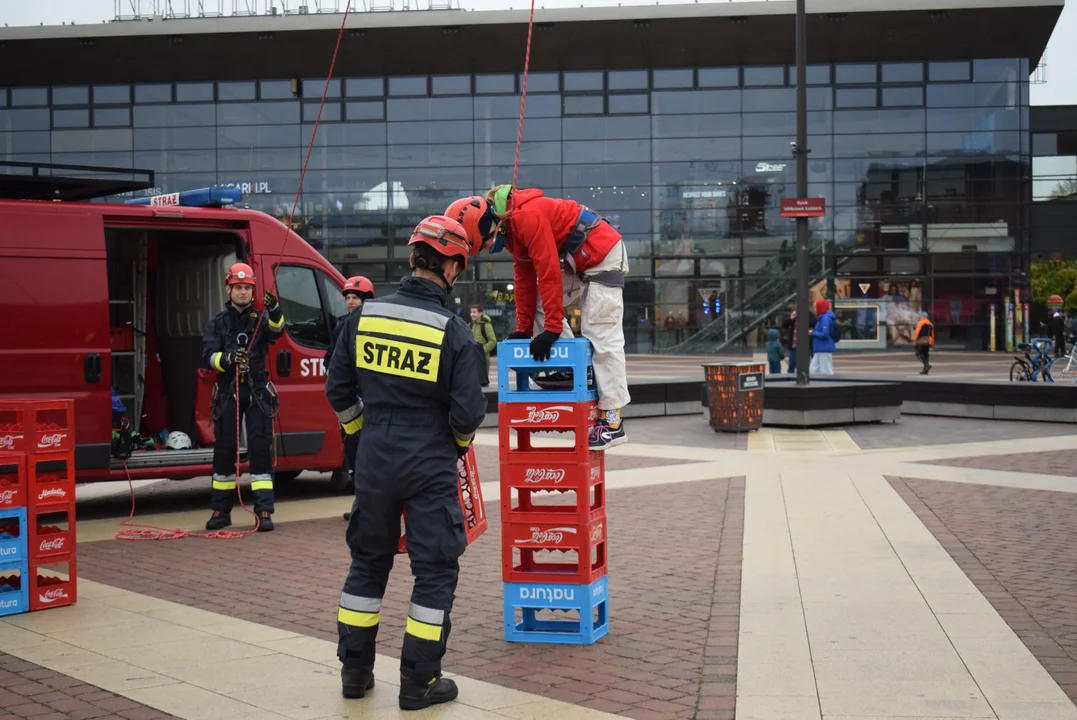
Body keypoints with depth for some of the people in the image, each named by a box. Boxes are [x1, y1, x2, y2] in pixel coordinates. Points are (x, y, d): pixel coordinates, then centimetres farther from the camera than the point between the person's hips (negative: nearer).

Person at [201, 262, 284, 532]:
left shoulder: (261, 317, 4)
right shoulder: (217, 323, 7)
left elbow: (276, 331, -18)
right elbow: (209, 355, -5)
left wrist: (275, 311, -40)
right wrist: (227, 358, -27)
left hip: (257, 391, -1)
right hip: (227, 391, 1)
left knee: (260, 448, -6)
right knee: (224, 449, 7)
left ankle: (264, 511, -4)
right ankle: (221, 511, 17)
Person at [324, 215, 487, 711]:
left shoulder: (364, 316, -2)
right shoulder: (454, 331, -13)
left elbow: (338, 390, 5)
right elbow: (467, 413, -13)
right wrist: (460, 444, 9)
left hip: (375, 460, 4)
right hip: (430, 465, -4)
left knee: (368, 560, 19)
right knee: (435, 570, 7)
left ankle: (355, 670, 26)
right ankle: (419, 682, 10)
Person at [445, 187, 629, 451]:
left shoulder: (527, 216, -27)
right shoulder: (507, 224, 5)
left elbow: (548, 272, -27)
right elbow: (524, 277, 9)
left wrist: (552, 329, -23)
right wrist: (524, 328, 8)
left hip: (603, 256, -10)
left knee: (601, 337, -11)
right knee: (541, 306, 11)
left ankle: (613, 422, -10)